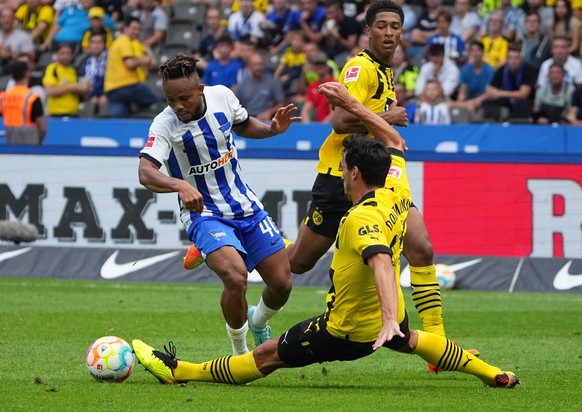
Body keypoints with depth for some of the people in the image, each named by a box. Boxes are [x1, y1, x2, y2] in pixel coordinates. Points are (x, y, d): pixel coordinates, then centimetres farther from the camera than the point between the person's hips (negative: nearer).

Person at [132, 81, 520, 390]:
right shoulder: (397, 196, -7)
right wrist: (351, 103, 11)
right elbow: (396, 143, 10)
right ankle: (493, 373, 46)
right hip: (390, 319, 7)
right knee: (411, 341, 41)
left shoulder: (363, 219, -30)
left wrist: (388, 319, -60)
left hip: (348, 332, -7)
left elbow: (382, 263, -47)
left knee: (267, 355, 0)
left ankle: (178, 371, 8)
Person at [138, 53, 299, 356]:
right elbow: (146, 173, -36)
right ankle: (240, 353, -4)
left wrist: (272, 129, -5)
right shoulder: (164, 124, -21)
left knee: (282, 284, 4)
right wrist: (181, 186, -54)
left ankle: (258, 322, 40)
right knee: (236, 277, -30)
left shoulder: (222, 96, -8)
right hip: (203, 214, -5)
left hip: (245, 205, 5)